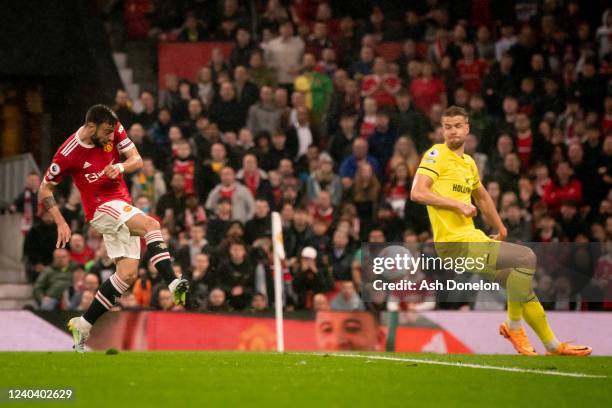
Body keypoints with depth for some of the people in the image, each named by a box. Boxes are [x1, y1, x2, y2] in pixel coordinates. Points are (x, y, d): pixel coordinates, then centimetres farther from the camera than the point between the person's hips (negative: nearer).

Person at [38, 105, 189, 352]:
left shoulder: (114, 131, -3)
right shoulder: (69, 153, -15)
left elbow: (137, 160, -3)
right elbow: (45, 189, -4)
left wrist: (120, 167, -26)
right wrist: (61, 223, -12)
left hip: (122, 206, 6)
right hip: (102, 207, -6)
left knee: (128, 274, -1)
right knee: (151, 225, -31)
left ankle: (83, 324, 6)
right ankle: (173, 283, -44)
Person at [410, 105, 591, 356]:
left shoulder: (468, 162, 18)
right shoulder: (437, 154, -5)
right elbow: (417, 193, -18)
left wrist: (500, 229, 35)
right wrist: (458, 204, -20)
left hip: (474, 238, 8)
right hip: (455, 244, -8)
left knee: (523, 283, 8)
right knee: (525, 258, -19)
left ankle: (553, 346, 20)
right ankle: (513, 327, -6)